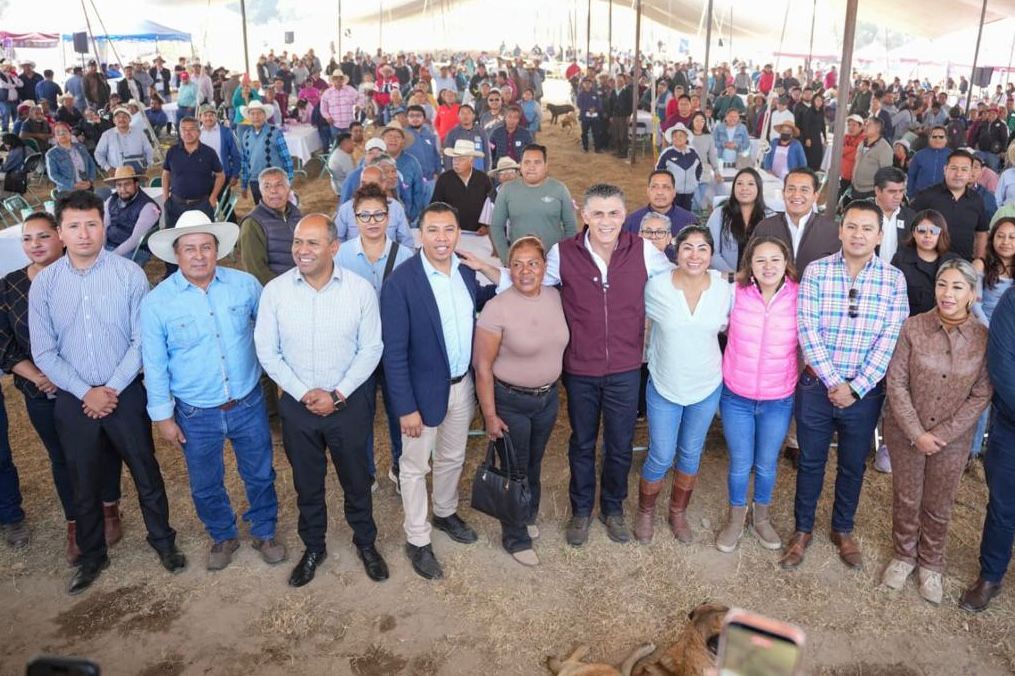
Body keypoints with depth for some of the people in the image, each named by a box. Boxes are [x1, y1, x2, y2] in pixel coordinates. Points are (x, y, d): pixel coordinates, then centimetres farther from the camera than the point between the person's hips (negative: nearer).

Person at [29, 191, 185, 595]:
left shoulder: (129, 274, -9)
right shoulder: (44, 283, -3)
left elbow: (142, 340, -8)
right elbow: (43, 352, -2)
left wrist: (112, 388, -11)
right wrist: (86, 393, -9)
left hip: (125, 393, -2)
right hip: (74, 400, 2)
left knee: (146, 473, 11)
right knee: (84, 482, 15)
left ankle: (163, 541, 33)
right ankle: (91, 556, 35)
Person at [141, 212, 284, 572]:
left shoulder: (245, 284, -8)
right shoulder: (156, 302, -11)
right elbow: (155, 365, -4)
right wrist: (163, 416, -2)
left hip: (248, 404, 1)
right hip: (196, 414, 0)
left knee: (260, 475, 17)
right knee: (205, 484, 18)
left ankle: (264, 532, 41)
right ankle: (222, 536, 44)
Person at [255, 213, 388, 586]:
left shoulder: (361, 289, -12)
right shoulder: (275, 290, -9)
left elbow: (371, 348, -8)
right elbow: (267, 351, -5)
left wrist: (337, 395, -14)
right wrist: (303, 393, -13)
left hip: (348, 401, -1)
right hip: (296, 402, 1)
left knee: (356, 478, 15)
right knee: (306, 482, 18)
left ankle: (366, 542, 39)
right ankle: (313, 547, 40)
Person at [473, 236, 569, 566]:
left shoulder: (555, 297, -5)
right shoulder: (497, 308, -21)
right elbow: (483, 366, -16)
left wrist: (551, 390, 10)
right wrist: (490, 415, -15)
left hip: (548, 398, 5)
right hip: (510, 402, -5)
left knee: (534, 464, 24)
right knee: (515, 470, 12)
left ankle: (527, 517, 50)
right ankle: (516, 537, 34)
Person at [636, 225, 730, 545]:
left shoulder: (723, 289, -9)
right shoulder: (656, 286, -15)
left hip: (707, 387, 2)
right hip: (664, 387, -2)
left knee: (690, 455, 17)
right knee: (661, 458, 5)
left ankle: (678, 512, 40)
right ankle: (645, 511, 32)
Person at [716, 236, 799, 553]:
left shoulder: (800, 297, -12)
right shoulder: (735, 293, -13)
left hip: (779, 400, 1)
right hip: (736, 397, 0)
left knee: (767, 464, 18)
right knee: (740, 463, 14)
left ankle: (761, 517, 44)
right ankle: (736, 518, 39)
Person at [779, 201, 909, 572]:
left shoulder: (894, 279, -4)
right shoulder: (816, 271, -7)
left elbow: (891, 340, -9)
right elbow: (807, 330, -12)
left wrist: (856, 388, -14)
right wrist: (832, 381, -16)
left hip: (866, 390, 1)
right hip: (817, 383, -1)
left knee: (853, 464, 16)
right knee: (811, 461, 12)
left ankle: (843, 530, 37)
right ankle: (802, 529, 30)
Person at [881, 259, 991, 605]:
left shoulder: (984, 338, -11)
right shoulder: (913, 327, -14)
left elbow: (980, 396, -8)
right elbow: (896, 383, -12)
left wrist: (942, 434, -13)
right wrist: (916, 433, -15)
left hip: (953, 438, 1)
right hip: (905, 431, 0)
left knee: (939, 506, 15)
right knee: (906, 498, 15)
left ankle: (931, 564, 38)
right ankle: (903, 555, 38)